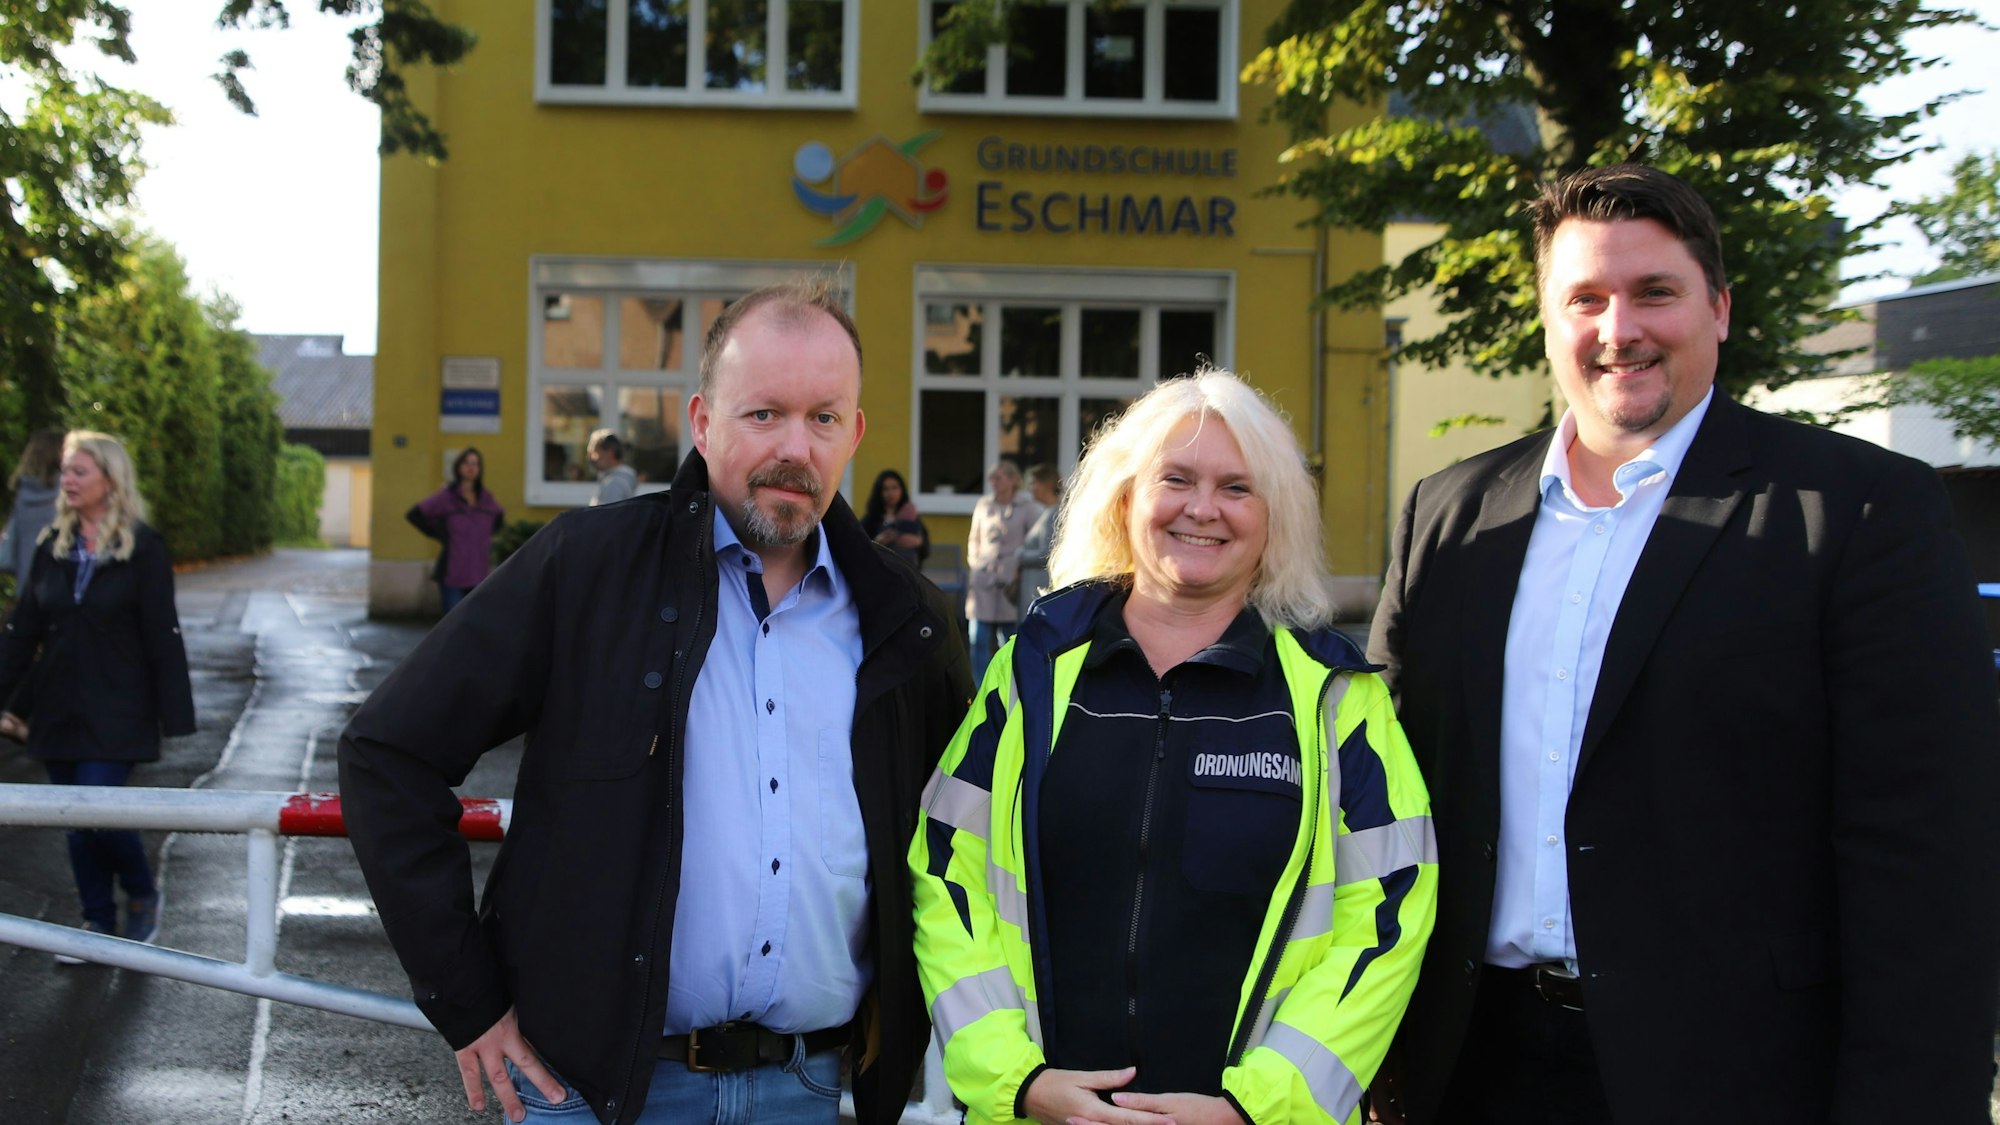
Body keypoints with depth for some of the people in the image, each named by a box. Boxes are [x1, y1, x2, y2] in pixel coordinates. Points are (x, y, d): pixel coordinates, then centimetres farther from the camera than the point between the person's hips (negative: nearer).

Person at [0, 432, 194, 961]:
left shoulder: (143, 549, -6)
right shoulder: (53, 546, 8)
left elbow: (163, 635, -7)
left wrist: (174, 713, -10)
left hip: (116, 713, -5)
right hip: (60, 712, 5)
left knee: (97, 811, -12)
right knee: (78, 821, 8)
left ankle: (143, 896, 13)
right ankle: (98, 922, 19)